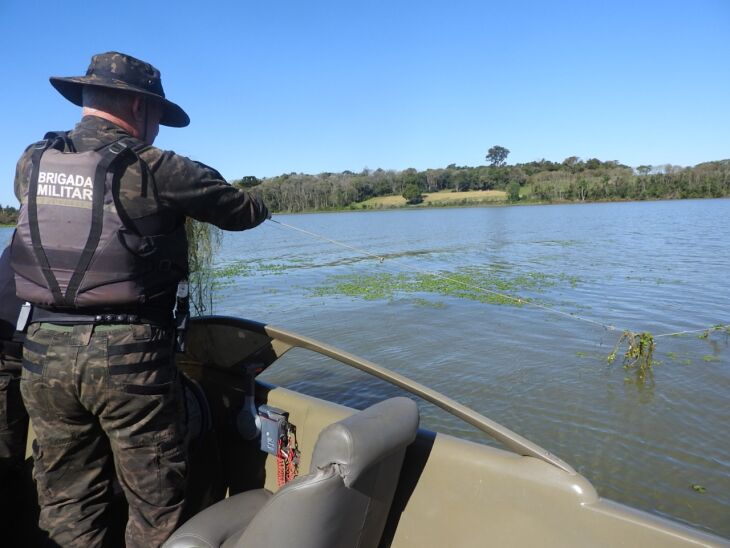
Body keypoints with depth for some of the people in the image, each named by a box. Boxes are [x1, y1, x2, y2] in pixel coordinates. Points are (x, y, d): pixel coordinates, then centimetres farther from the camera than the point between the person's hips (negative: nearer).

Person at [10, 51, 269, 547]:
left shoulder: (31, 163, 6)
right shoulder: (156, 170, -10)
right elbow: (247, 213, -3)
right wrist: (257, 204, 22)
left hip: (45, 351, 6)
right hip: (129, 355, -5)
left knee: (67, 505, 21)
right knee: (155, 506, 11)